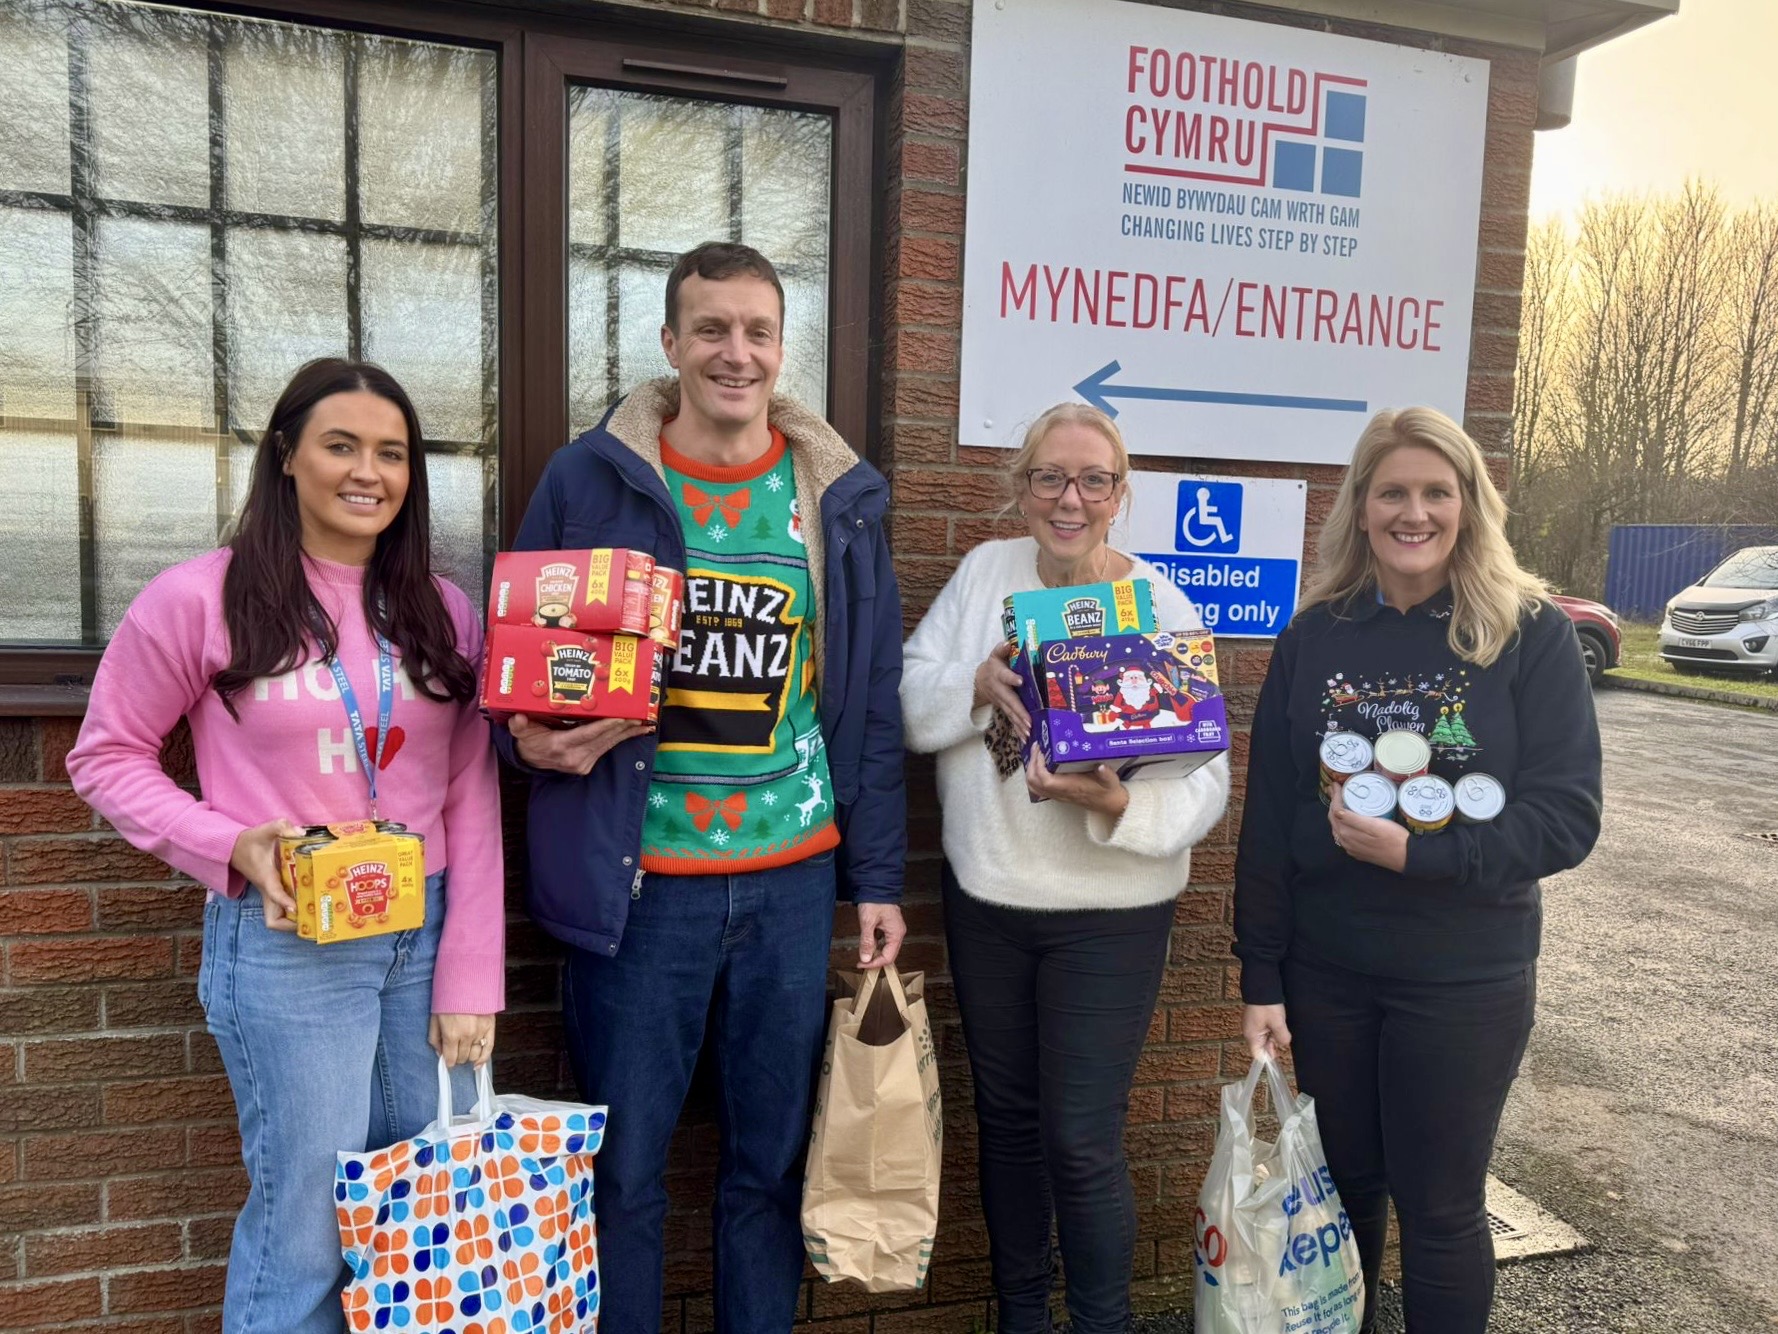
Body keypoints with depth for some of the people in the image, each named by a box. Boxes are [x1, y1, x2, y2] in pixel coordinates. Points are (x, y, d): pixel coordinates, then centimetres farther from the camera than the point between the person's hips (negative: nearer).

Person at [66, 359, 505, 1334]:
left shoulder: (442, 614, 5)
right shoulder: (201, 599, -5)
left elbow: (473, 801, 3)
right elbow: (106, 757, 2)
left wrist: (469, 975, -1)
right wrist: (232, 847, -14)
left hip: (427, 936, 4)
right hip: (284, 945, -4)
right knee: (307, 1220, 4)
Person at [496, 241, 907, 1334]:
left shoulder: (842, 496, 5)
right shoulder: (589, 479, -1)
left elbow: (873, 702, 7)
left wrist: (877, 877, 5)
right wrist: (536, 741, -17)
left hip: (794, 879, 2)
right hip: (637, 879, -2)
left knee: (773, 1160, 15)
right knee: (622, 1168, 10)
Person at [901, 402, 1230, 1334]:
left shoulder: (1161, 608, -11)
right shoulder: (984, 571, 0)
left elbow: (1204, 778, -14)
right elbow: (907, 706, -1)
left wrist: (1116, 804, -33)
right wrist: (974, 683, -21)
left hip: (1109, 914, -4)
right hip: (983, 896, 4)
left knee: (1081, 1142, 1)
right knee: (1005, 1116, 18)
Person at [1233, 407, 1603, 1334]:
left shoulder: (1530, 634, -7)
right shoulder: (1314, 635, -1)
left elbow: (1568, 818, -10)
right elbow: (1268, 814, 0)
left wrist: (1415, 853, -22)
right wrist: (1261, 975, -1)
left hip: (1466, 980, -2)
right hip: (1325, 971, 2)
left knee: (1439, 1208, 11)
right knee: (1343, 1187, 17)